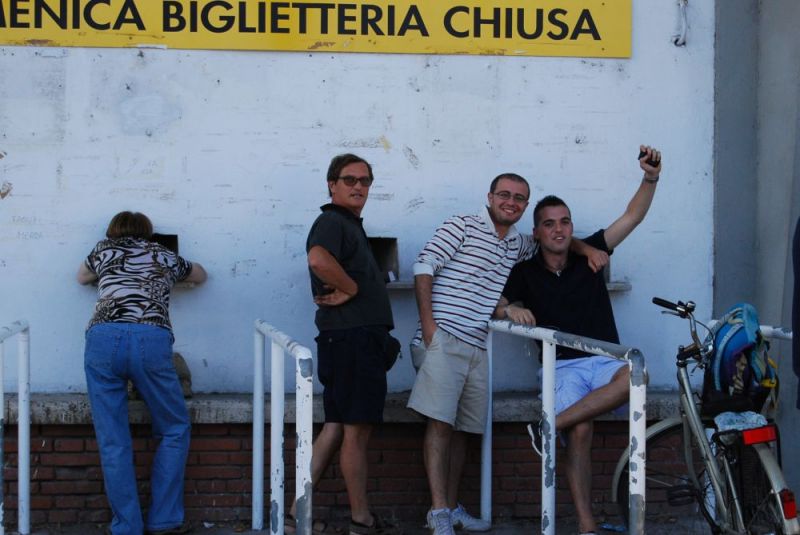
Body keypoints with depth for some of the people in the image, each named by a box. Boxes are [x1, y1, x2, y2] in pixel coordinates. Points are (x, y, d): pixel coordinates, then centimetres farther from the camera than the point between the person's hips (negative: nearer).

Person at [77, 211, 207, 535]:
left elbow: (81, 277, 47)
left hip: (102, 340, 1)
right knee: (174, 430, 14)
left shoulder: (103, 251, 25)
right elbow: (201, 275, 46)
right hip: (151, 340, -1)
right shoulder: (165, 257, 26)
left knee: (113, 442, 4)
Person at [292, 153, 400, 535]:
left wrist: (344, 290, 8)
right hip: (352, 336, -10)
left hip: (360, 338, 10)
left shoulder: (350, 225, 23)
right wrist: (351, 288, -18)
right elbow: (318, 259, -30)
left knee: (337, 428, 10)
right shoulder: (332, 222, -9)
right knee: (357, 429, -2)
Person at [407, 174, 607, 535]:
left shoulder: (519, 245, 18)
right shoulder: (462, 227, -1)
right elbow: (424, 267, -7)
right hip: (442, 340, -7)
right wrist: (427, 322, -15)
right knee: (440, 422, -12)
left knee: (462, 427, 8)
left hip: (477, 348, 7)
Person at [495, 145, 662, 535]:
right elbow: (496, 308, 4)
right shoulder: (525, 273, 9)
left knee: (635, 376, -35)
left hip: (604, 361, 2)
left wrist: (650, 178, -10)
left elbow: (631, 218, 5)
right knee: (580, 432, -29)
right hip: (563, 367, -2)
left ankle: (554, 424, -29)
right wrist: (511, 309, -20)